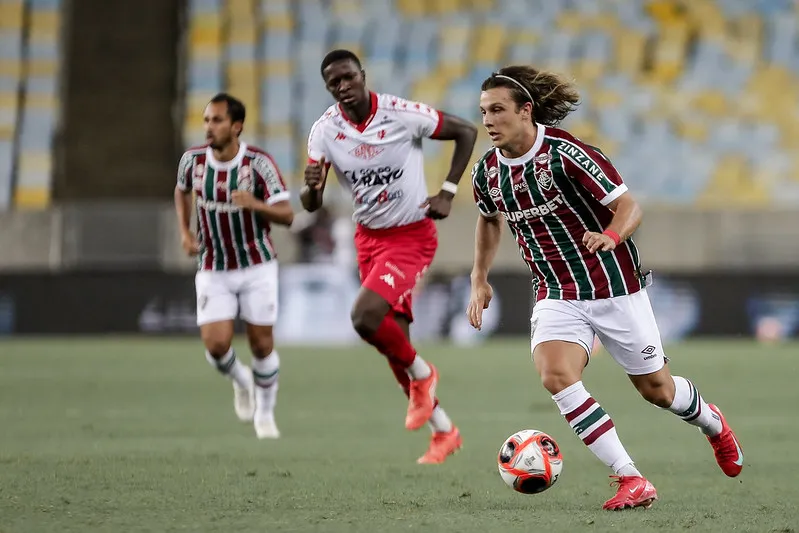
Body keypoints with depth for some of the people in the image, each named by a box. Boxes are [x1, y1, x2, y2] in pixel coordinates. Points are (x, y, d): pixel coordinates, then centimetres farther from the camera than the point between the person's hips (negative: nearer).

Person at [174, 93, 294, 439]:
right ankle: (241, 381, 23)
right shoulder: (193, 160, -7)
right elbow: (182, 191, 17)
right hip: (213, 271, 2)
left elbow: (286, 215, -17)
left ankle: (265, 414, 23)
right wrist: (185, 233, 3)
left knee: (261, 344, 0)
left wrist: (256, 204, -36)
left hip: (256, 267, -2)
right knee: (216, 345, -12)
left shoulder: (259, 163, -16)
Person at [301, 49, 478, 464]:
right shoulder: (325, 131, -8)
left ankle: (421, 374, 2)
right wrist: (312, 187, -31)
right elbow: (311, 205, -7)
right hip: (368, 239, 5)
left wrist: (447, 192, -11)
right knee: (394, 342, 8)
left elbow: (466, 132, -5)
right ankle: (443, 432, 24)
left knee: (365, 317, -26)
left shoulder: (402, 114, -18)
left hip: (411, 236, -5)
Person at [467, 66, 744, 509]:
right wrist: (479, 280, 14)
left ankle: (710, 421, 46)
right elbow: (490, 219, 21)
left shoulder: (566, 154, -20)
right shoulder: (487, 172, -2)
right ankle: (631, 480, -19)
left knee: (656, 389, 9)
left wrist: (610, 236, -38)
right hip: (556, 295, 4)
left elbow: (629, 207, -18)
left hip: (614, 286, -4)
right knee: (555, 376, -24)